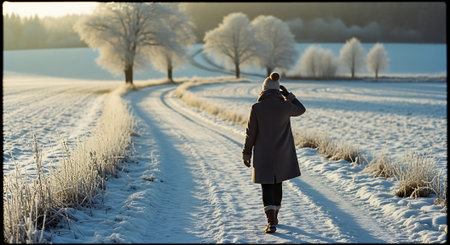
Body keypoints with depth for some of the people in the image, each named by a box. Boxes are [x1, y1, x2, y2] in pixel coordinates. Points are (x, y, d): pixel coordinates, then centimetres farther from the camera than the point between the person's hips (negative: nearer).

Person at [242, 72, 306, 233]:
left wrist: (246, 153, 2)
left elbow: (250, 133, -8)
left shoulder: (256, 108, -14)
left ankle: (271, 222, -12)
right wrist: (287, 94, 13)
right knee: (277, 183, 21)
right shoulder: (286, 106, -10)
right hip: (282, 154, 2)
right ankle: (274, 216, 32)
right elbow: (301, 110, 12)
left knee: (267, 187, 3)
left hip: (263, 155, -2)